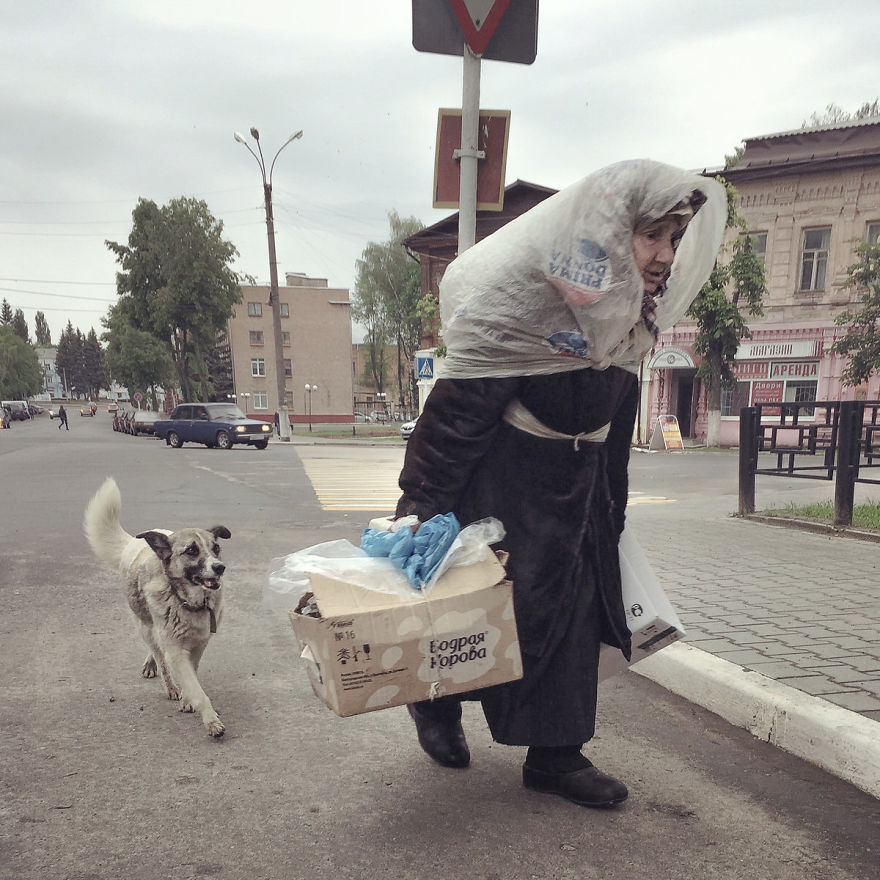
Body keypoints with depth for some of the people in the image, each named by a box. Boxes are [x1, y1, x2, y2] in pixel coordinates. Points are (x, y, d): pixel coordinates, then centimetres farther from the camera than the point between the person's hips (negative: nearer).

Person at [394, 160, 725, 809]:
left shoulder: (629, 319, 3)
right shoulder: (525, 304, -22)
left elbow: (616, 428, 13)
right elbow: (458, 409, -22)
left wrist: (610, 514, 17)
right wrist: (420, 508, -23)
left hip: (575, 489, 8)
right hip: (501, 485, -7)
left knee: (575, 614, 9)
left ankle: (557, 756, 25)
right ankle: (435, 705, 34)